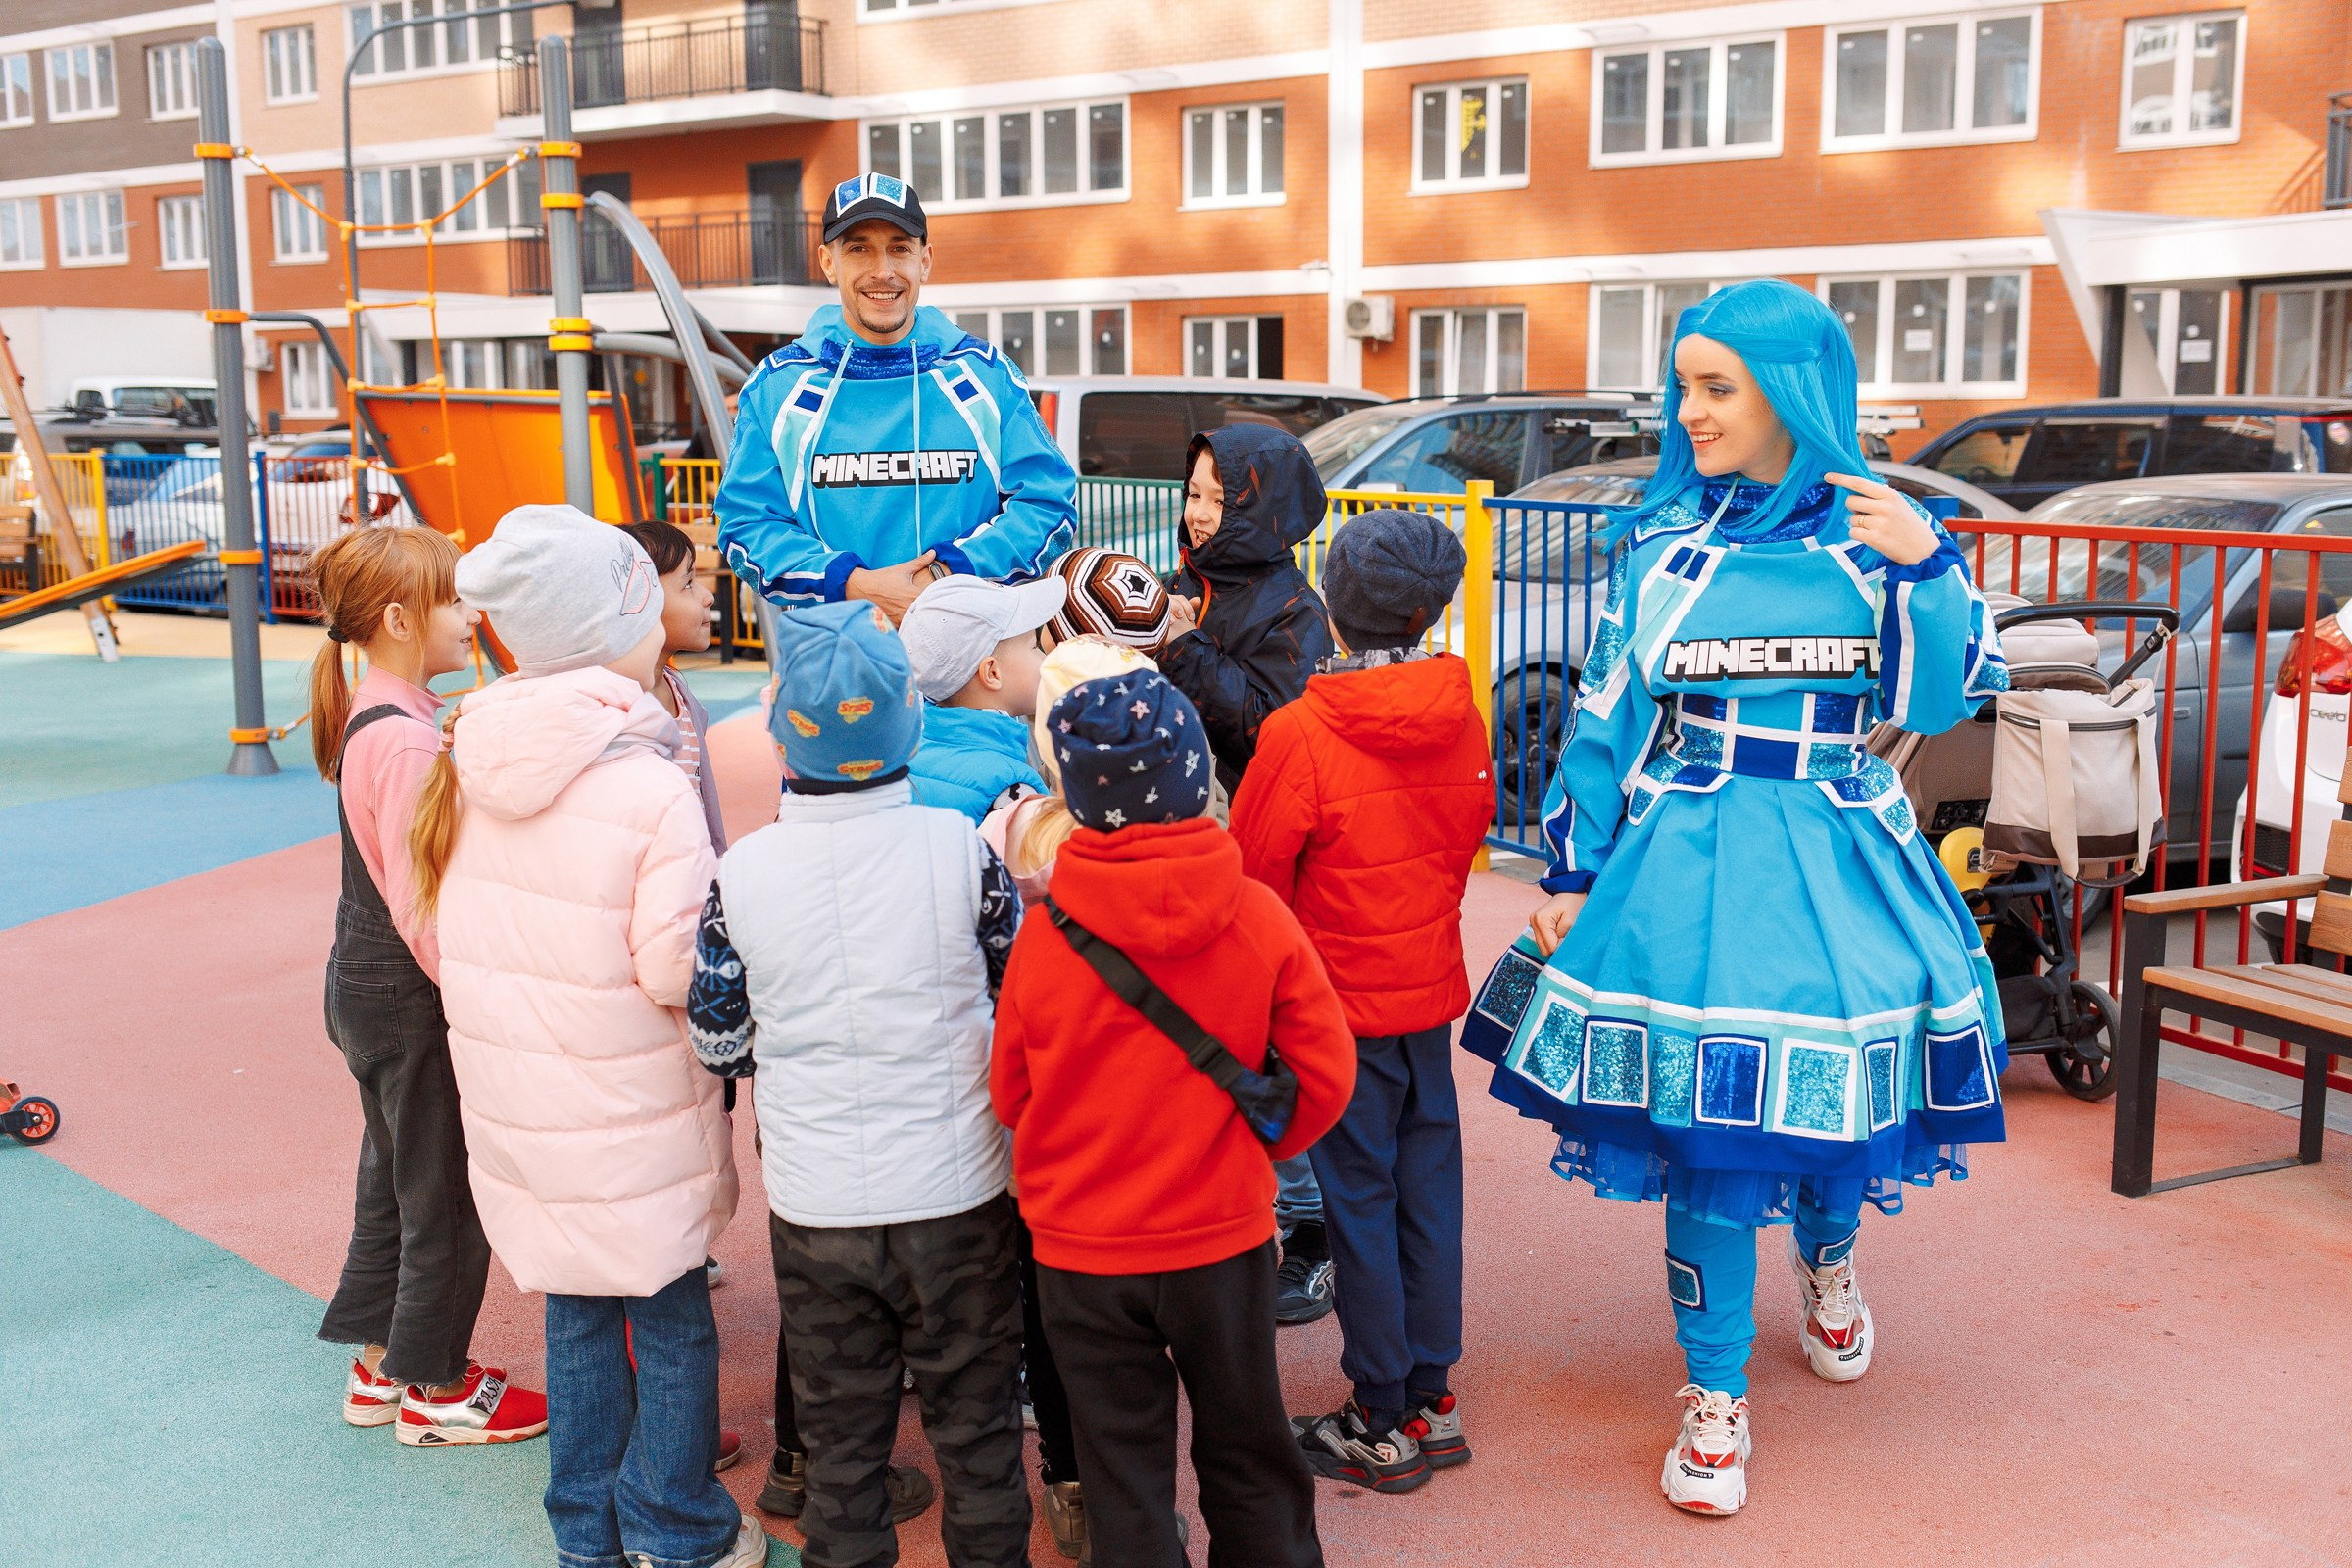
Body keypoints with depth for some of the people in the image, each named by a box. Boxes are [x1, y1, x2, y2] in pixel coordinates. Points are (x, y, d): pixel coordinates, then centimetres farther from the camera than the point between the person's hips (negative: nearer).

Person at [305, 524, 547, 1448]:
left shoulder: (371, 719, 6)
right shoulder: (409, 741, -24)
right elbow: (423, 908, -24)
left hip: (367, 986, 10)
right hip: (412, 1001, -10)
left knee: (396, 1176, 21)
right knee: (447, 1196, 5)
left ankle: (381, 1365, 35)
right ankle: (437, 1391, 20)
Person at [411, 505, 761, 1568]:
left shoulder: (472, 768, -2)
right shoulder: (650, 789, -21)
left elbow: (454, 934, 6)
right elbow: (679, 970, -22)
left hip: (518, 1109, 6)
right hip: (631, 1119, -6)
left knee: (576, 1318, 19)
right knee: (671, 1322, 11)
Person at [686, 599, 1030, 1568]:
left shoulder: (742, 873, -12)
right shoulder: (960, 846, -13)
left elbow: (718, 1045, -1)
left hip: (814, 1205, 1)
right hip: (958, 1195, 0)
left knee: (839, 1441, 17)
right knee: (975, 1426, 17)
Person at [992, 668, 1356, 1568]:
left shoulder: (1042, 938, -15)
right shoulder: (1257, 920, -14)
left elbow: (1009, 1098, -2)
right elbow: (1324, 1075, -8)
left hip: (1082, 1252, -1)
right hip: (1223, 1239, 1)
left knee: (1124, 1476, 13)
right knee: (1247, 1458, 20)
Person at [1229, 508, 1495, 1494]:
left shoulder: (1300, 735, -19)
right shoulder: (1461, 719, -3)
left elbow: (1252, 875, -9)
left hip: (1341, 1004, -5)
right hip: (1432, 985, 5)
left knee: (1360, 1202, 5)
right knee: (1428, 1191, 14)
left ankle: (1386, 1427, 15)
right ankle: (1434, 1402, 25)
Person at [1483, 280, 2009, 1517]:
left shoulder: (1874, 534, 1)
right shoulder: (1663, 541, 1)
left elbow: (1942, 702, -1)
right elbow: (1605, 714, 5)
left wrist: (1926, 565, -13)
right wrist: (1570, 872, 5)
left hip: (1836, 858, 1)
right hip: (1687, 858, -1)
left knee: (1838, 1080, 10)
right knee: (1706, 1130, -2)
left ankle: (1826, 1254, 46)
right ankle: (1715, 1395, 13)